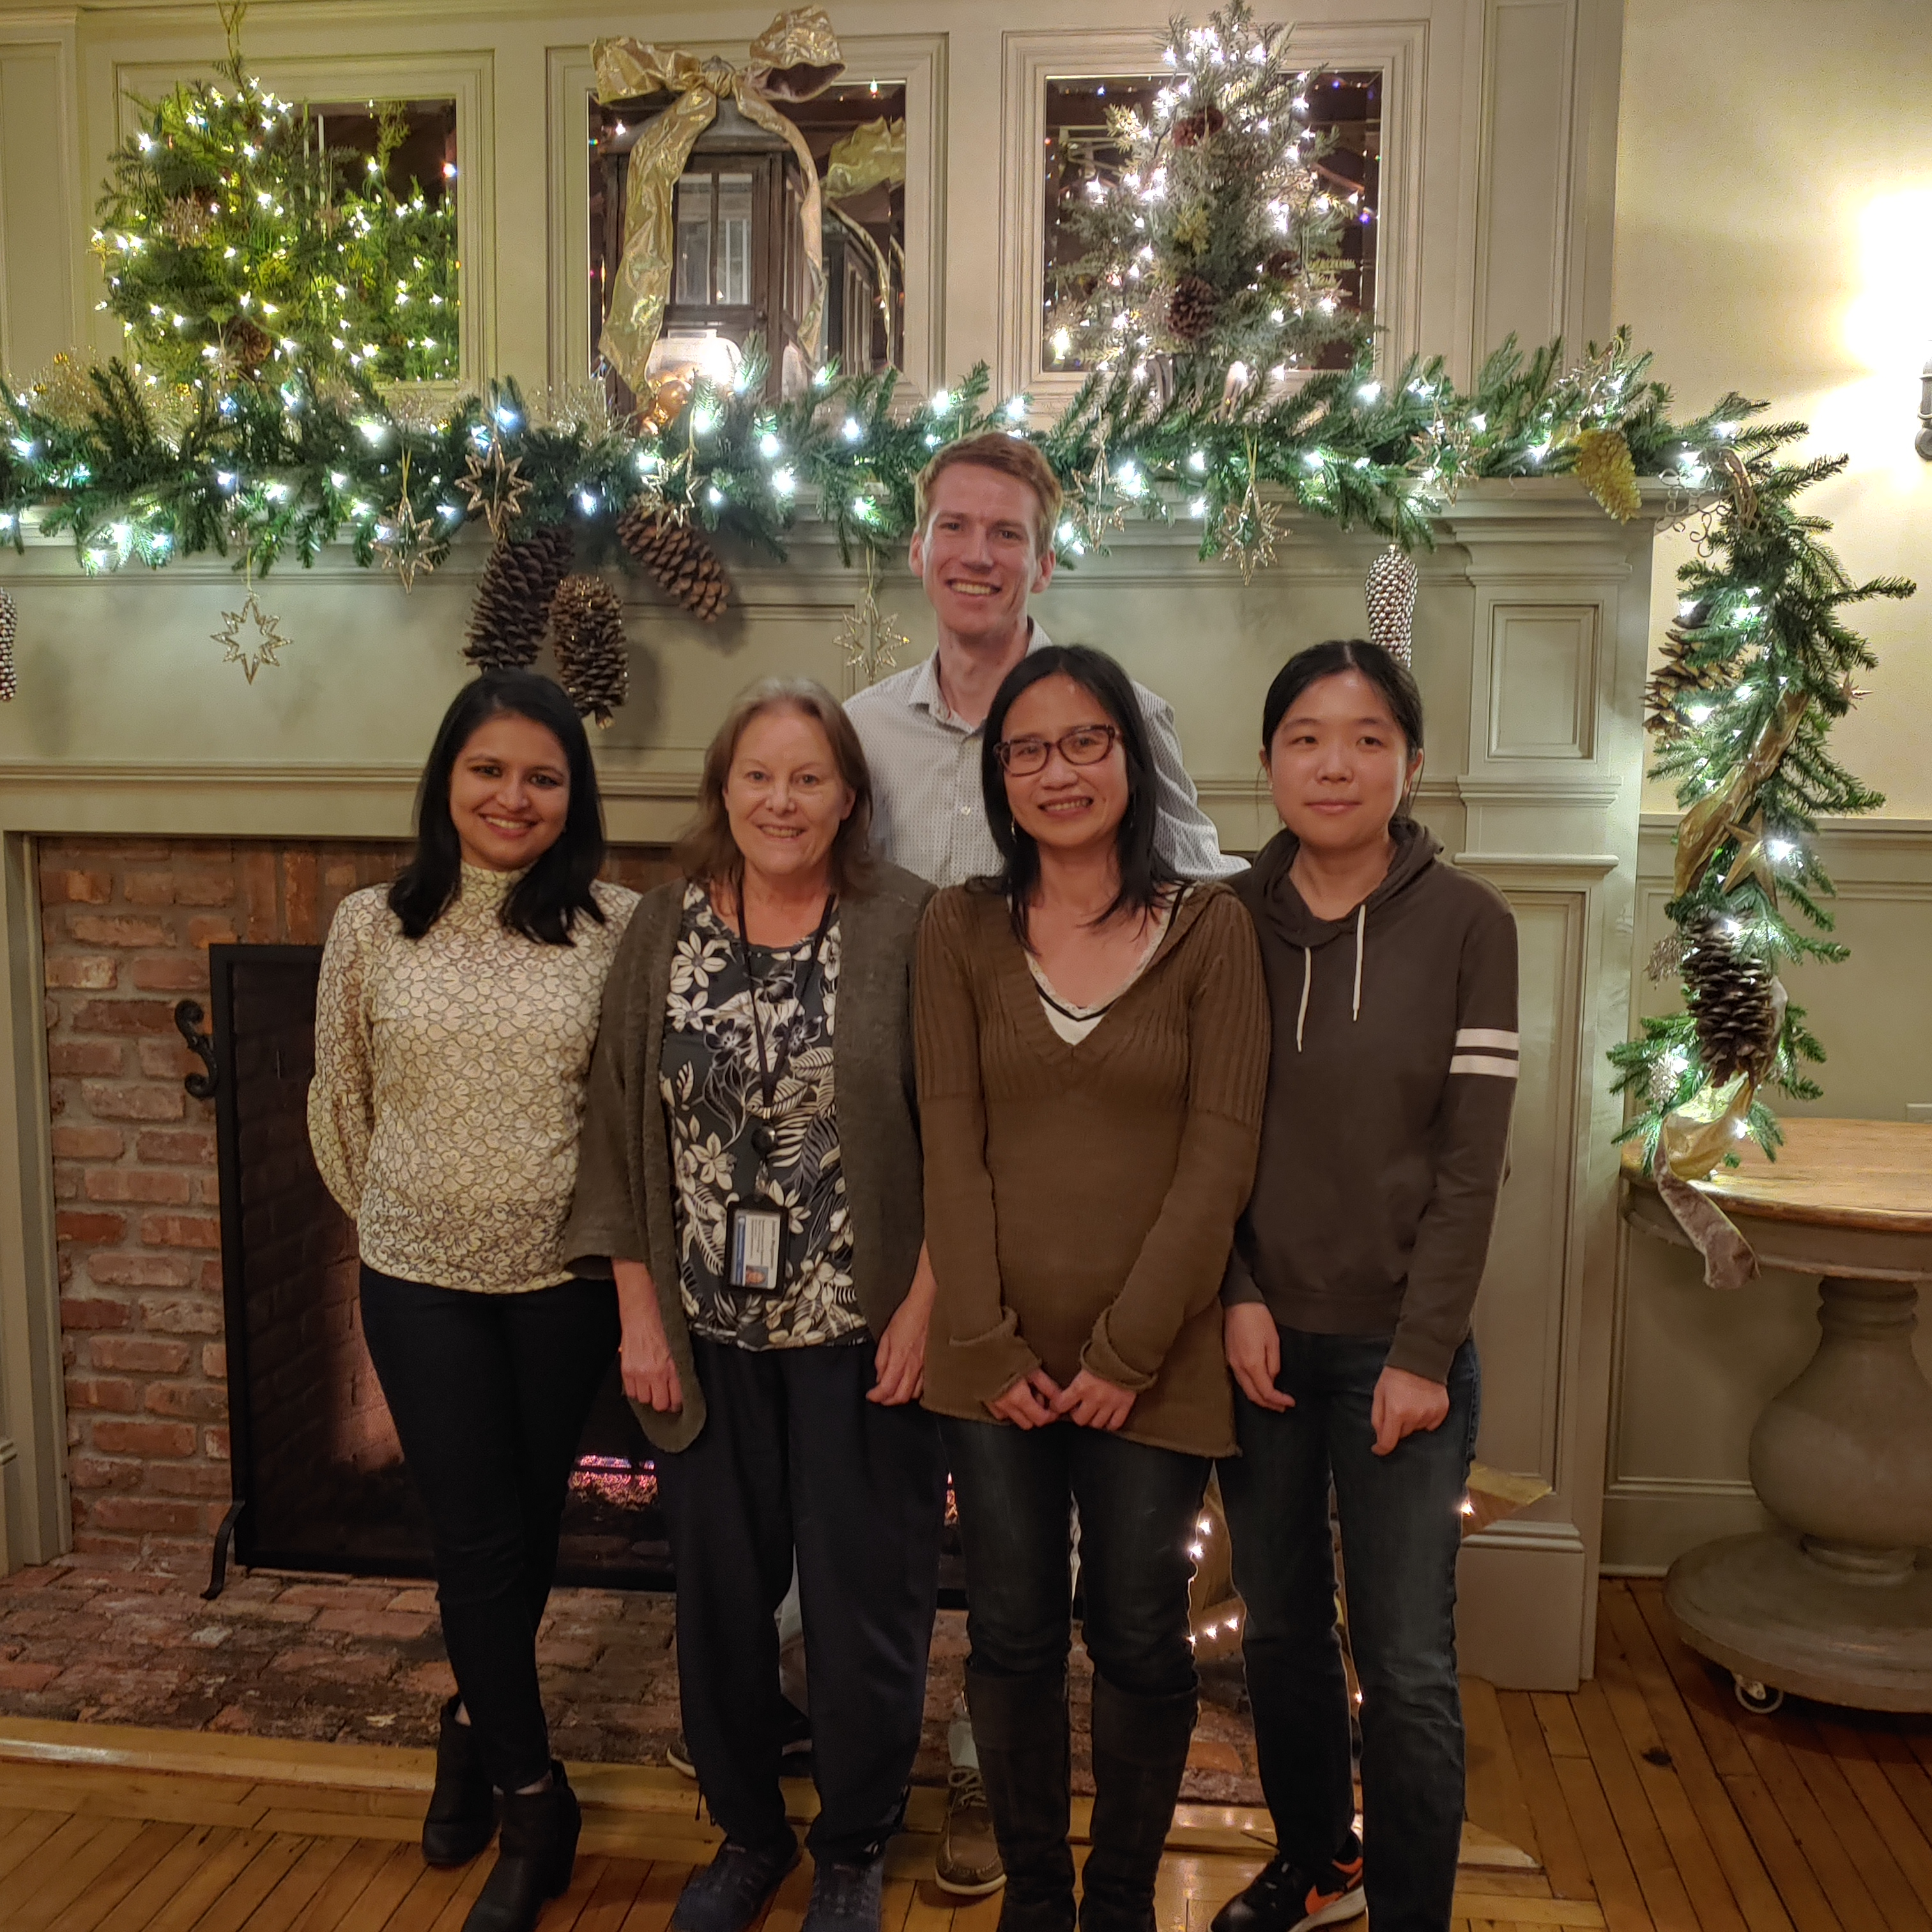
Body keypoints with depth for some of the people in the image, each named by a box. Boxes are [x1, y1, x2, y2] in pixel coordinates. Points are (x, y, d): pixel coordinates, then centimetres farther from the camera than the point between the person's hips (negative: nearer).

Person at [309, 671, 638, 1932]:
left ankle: (478, 1720, 43)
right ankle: (535, 1799, 23)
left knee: (529, 1528, 15)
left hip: (565, 1275, 0)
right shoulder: (371, 927, -3)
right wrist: (390, 1213, 11)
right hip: (419, 1278, 0)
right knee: (479, 1535, 4)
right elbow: (340, 1101, 8)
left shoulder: (616, 928, -8)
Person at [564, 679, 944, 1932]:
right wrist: (640, 1312, 0)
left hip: (860, 1332, -3)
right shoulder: (664, 931, 1)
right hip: (709, 1333, 3)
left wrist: (923, 1306, -11)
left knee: (865, 1598, 10)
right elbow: (622, 1131, 3)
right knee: (719, 1592, 16)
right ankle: (748, 1832, 41)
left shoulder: (910, 926, -9)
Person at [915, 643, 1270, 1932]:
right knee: (1013, 1636, 12)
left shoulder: (1210, 927, -3)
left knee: (1140, 1641, 11)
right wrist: (989, 1341, -9)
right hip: (996, 1359, 2)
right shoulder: (963, 928, 2)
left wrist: (1125, 1350, -12)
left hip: (1154, 1362, -1)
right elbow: (951, 1143, -2)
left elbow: (1221, 1153, -8)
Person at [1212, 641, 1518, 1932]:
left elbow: (1473, 1159, -8)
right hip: (1261, 1339, 3)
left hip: (1398, 1343, -3)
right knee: (1281, 1627, 17)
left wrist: (1423, 1352, -11)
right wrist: (1236, 1297, -8)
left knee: (1407, 1666, 1)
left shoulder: (1467, 923, -7)